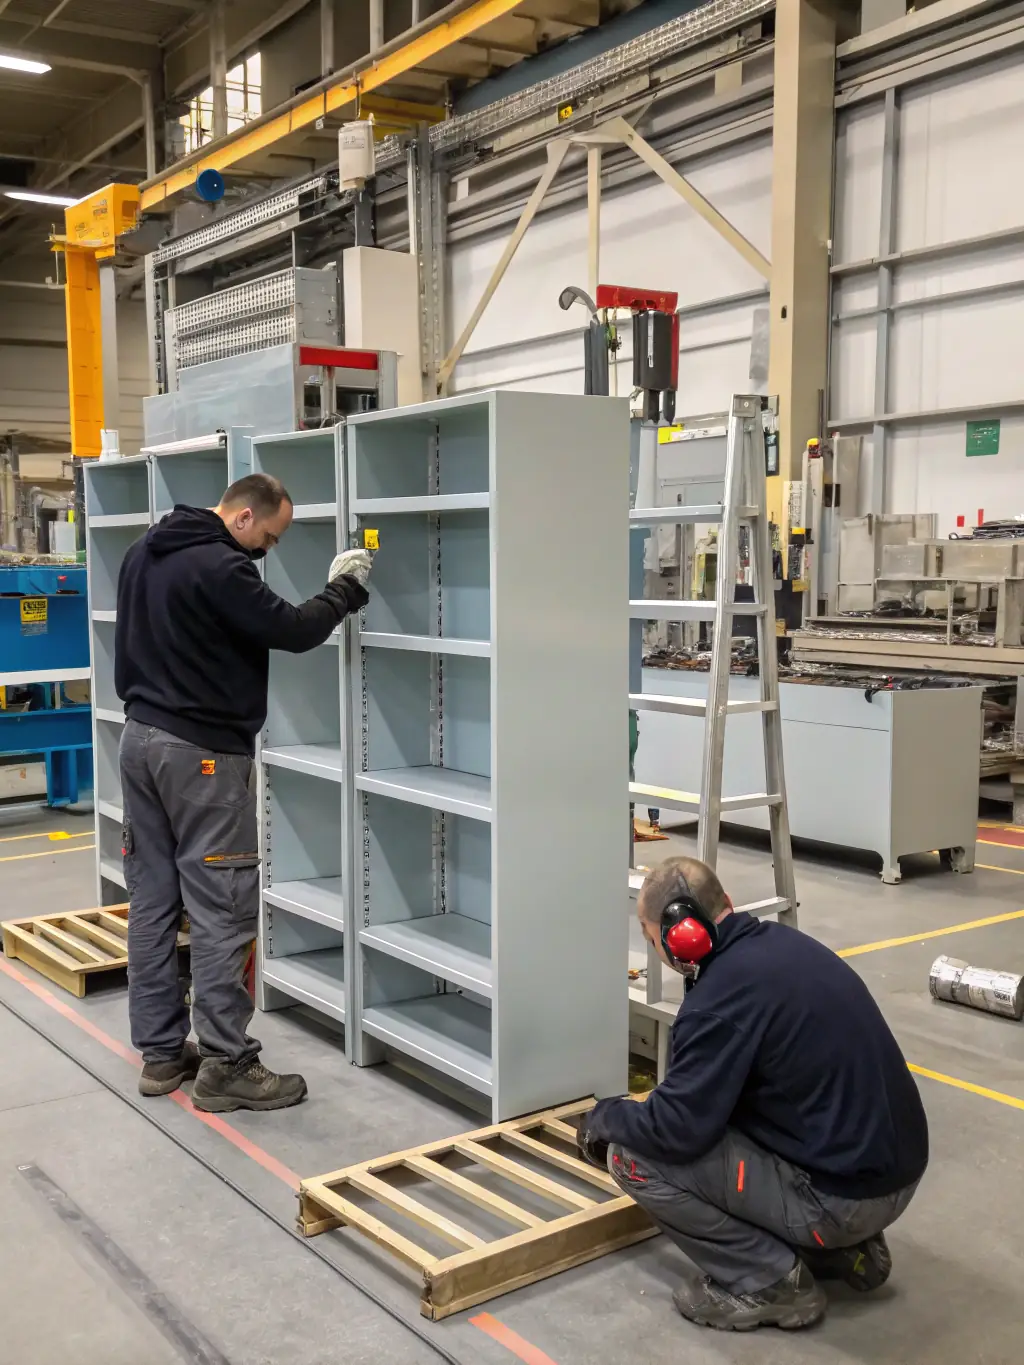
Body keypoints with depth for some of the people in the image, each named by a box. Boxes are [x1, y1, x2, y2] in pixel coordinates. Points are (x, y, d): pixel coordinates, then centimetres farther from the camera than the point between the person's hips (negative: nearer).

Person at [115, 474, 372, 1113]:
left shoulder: (144, 553, 12)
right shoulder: (218, 567, -18)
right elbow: (293, 631, -17)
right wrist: (345, 588, -2)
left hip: (140, 738, 10)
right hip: (202, 753, -10)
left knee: (152, 902, 11)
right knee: (222, 911, -4)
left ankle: (162, 1052, 19)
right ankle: (226, 1065, 2)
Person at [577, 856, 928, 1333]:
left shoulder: (723, 994, -21)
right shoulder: (781, 944, 6)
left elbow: (676, 1129, -18)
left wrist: (604, 1117, 2)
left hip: (844, 1194, -9)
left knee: (633, 1156, -7)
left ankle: (770, 1281, 1)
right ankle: (845, 1248, 20)